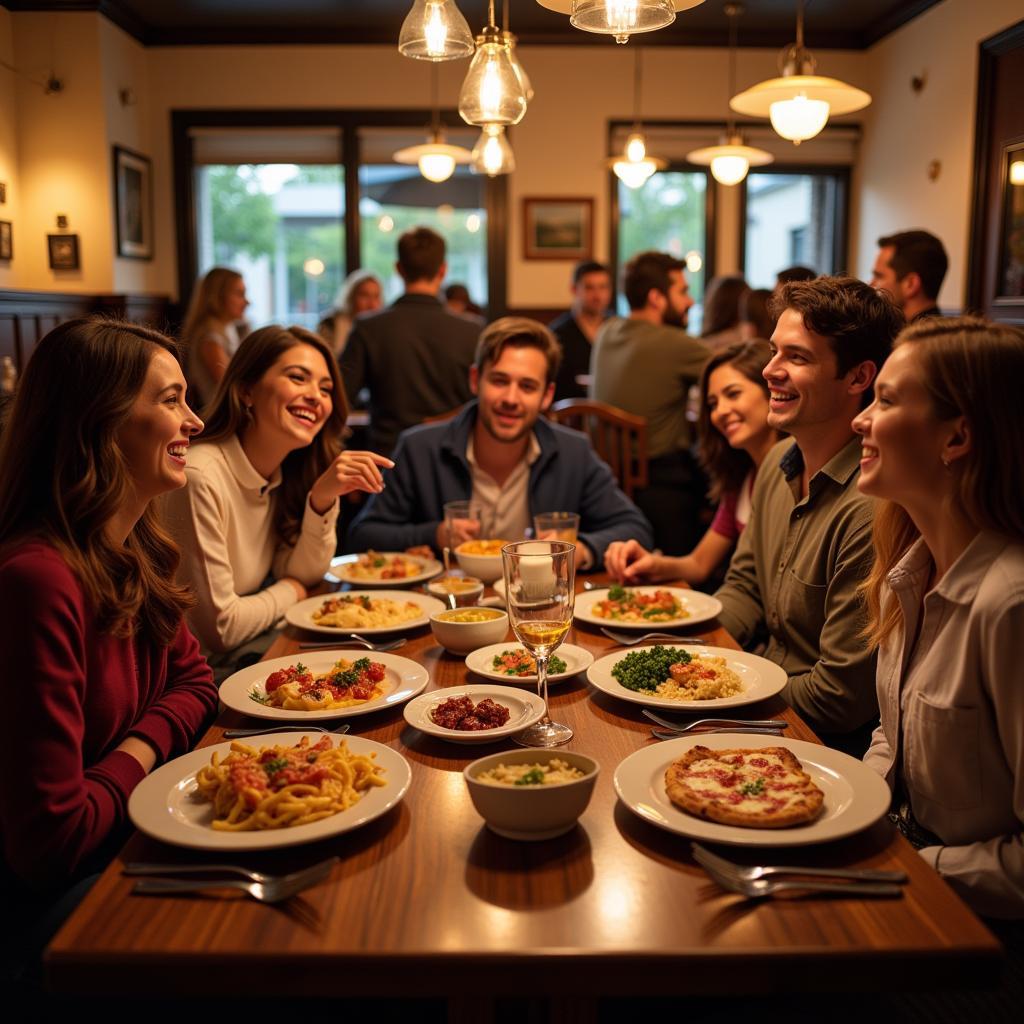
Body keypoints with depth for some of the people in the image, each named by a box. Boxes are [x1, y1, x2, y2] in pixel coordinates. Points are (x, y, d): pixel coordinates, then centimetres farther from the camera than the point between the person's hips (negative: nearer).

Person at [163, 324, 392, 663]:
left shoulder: (287, 471, 2)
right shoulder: (201, 478, -24)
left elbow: (304, 575, 2)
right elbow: (219, 629, -22)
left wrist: (323, 498, -12)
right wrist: (289, 592, -4)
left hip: (256, 644, 8)